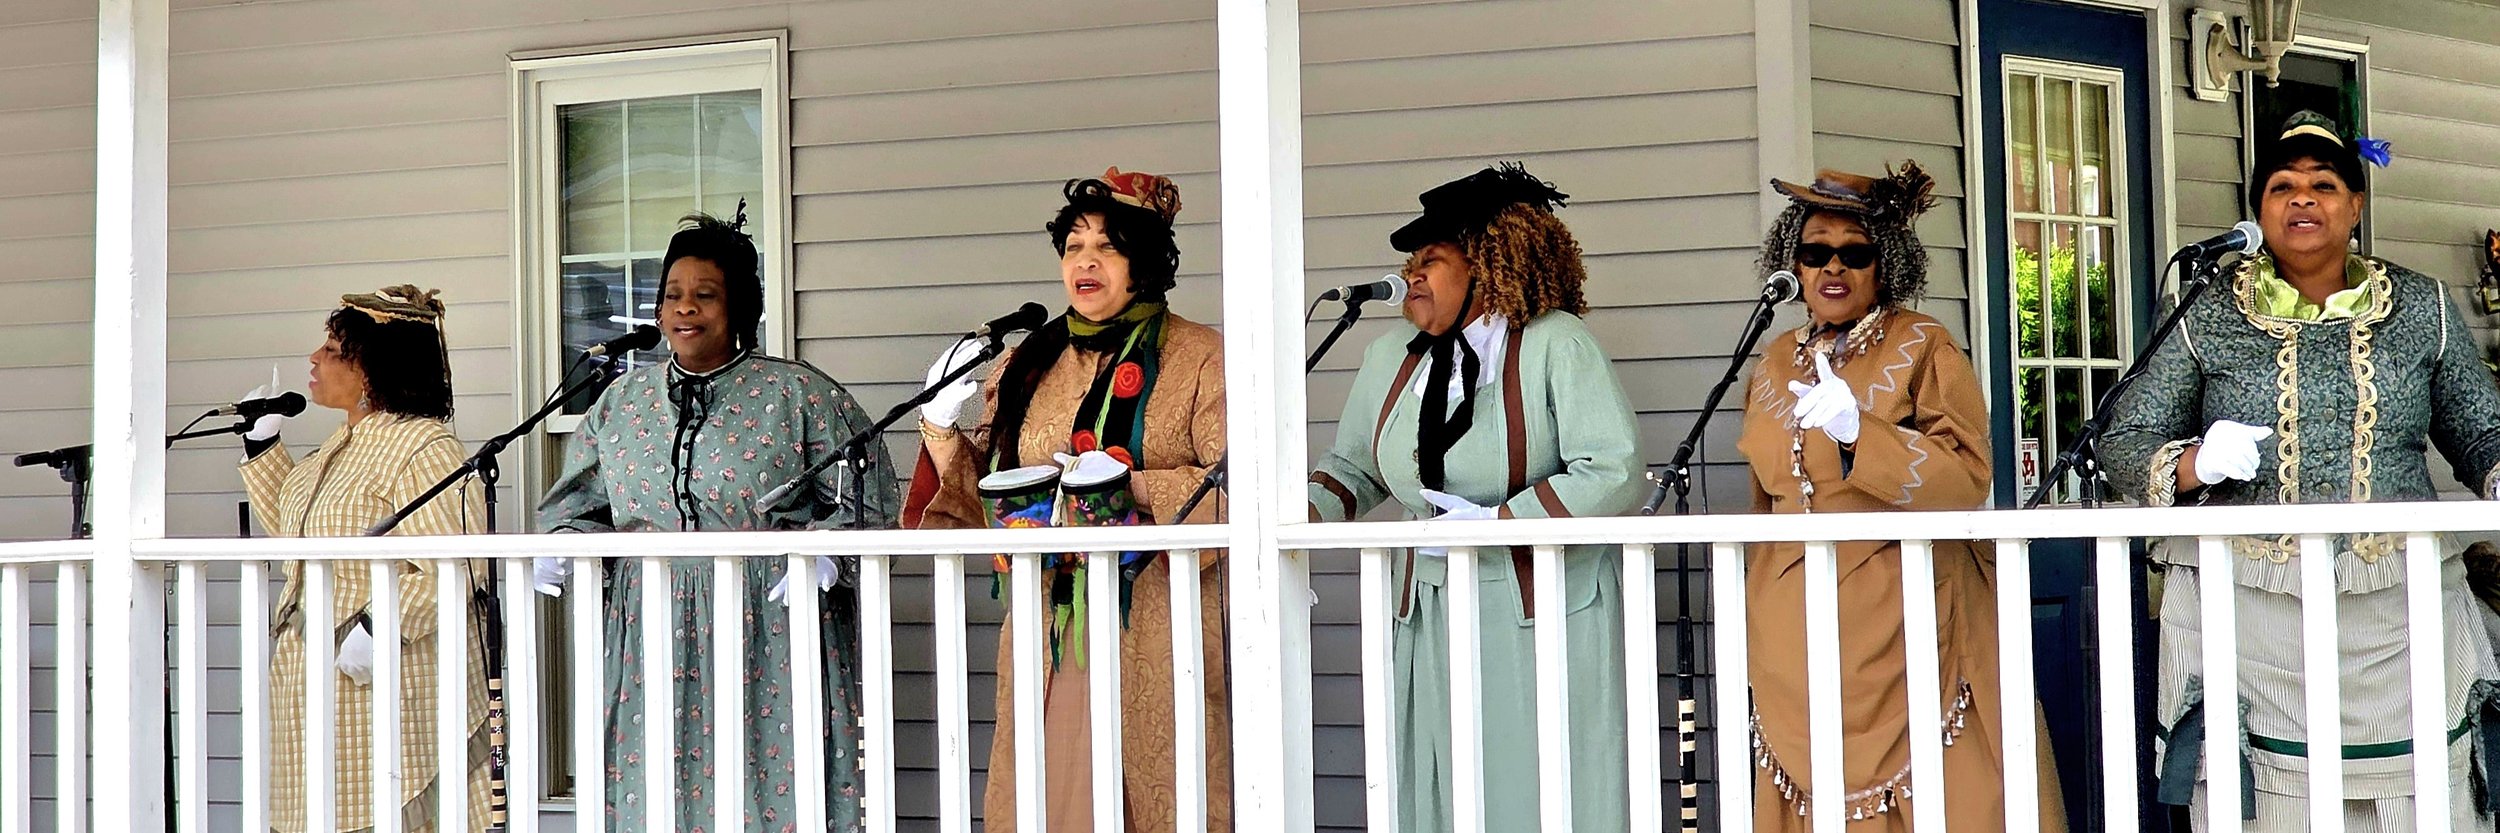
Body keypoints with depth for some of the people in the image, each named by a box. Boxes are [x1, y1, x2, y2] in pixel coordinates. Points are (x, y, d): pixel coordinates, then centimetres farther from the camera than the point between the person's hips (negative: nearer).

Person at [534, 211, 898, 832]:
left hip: (771, 639, -3)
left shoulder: (799, 395, 0)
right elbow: (577, 504, 19)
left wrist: (822, 557, -16)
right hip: (649, 644, 4)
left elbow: (862, 496, -1)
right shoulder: (621, 402, 13)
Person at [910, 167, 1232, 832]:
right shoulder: (1027, 366, 16)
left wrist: (1131, 485, -19)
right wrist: (943, 430, 0)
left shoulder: (1200, 358, 2)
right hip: (1047, 632, 4)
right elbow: (986, 501, 16)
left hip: (1157, 629, -4)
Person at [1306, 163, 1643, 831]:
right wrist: (1305, 512, -1)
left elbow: (1615, 474, -17)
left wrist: (1494, 522, -20)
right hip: (1433, 620, 5)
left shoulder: (1556, 345, -9)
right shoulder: (1391, 357, 9)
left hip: (1545, 620, -5)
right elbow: (1352, 467, 21)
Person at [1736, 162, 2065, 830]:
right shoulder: (1776, 363, 14)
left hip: (1905, 619, -5)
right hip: (1794, 636, 5)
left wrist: (1858, 432, -26)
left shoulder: (1924, 348, -2)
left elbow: (1966, 477, -14)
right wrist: (1763, 612, 27)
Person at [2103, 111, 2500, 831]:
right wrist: (2194, 464, -13)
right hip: (2246, 612, -1)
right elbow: (2123, 442, 7)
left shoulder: (2422, 308, 11)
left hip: (2400, 613, 1)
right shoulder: (2207, 318, 6)